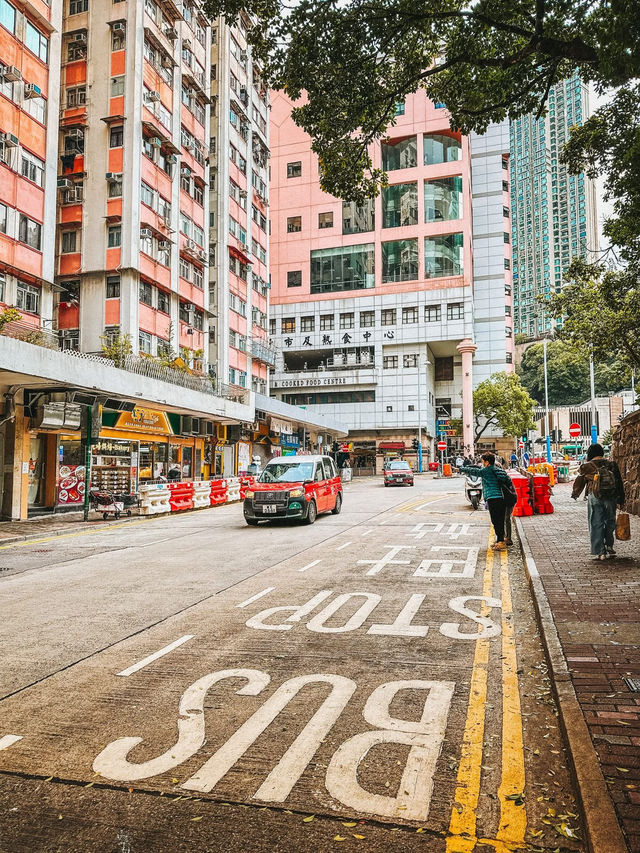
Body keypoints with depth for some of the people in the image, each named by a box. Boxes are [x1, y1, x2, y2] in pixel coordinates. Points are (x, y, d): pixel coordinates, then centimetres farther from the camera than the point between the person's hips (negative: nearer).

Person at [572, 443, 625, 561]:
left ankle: (599, 552, 1)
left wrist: (574, 494, 31)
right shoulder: (612, 464, 8)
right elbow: (619, 482, 9)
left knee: (596, 525, 2)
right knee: (610, 523, 18)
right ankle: (609, 547, 23)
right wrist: (621, 500, 14)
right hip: (611, 498, 3)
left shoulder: (586, 466, 1)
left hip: (595, 498, -3)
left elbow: (579, 482, 12)